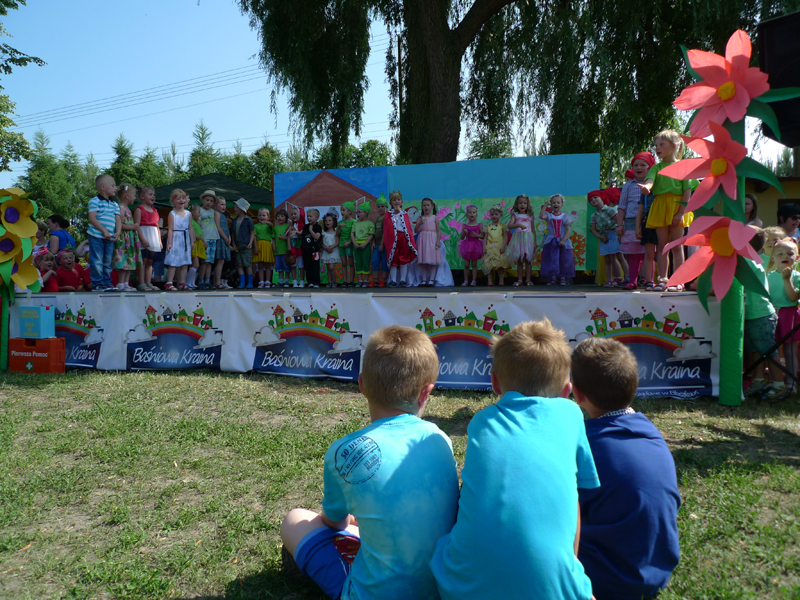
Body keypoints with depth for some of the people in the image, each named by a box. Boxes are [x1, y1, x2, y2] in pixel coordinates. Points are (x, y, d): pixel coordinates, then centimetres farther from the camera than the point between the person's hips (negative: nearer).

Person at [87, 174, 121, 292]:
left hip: (110, 238, 6)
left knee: (108, 262, 10)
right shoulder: (95, 201, -5)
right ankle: (97, 284, 1)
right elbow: (92, 218, -13)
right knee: (97, 261, -4)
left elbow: (118, 220, 11)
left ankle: (107, 282, 17)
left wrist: (118, 232, -7)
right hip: (96, 236, -6)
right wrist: (104, 230, -19)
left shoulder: (115, 205, 15)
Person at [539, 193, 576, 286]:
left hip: (563, 242, -1)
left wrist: (563, 240, -15)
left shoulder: (565, 217, 0)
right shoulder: (549, 215, 2)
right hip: (551, 242, 1)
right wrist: (545, 205, -14)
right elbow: (541, 216, -19)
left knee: (563, 260, 1)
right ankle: (553, 279, 9)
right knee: (552, 260, 1)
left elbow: (568, 230, -4)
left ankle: (563, 279, 11)